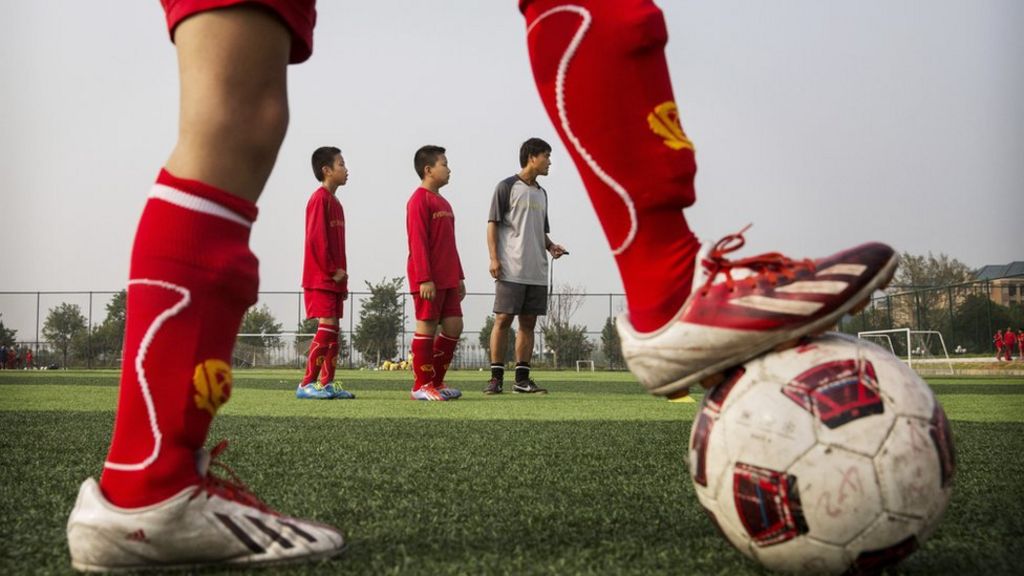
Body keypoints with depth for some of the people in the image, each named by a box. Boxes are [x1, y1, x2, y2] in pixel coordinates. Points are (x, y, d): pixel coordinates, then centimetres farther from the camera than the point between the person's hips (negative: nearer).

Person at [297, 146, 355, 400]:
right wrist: (332, 271, -16)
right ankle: (307, 384, -12)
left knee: (333, 330, 8)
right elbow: (316, 239, -18)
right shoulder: (320, 199, -11)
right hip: (321, 279, -10)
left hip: (333, 279, 10)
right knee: (327, 326, -13)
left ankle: (327, 383, 12)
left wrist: (342, 275, 15)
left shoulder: (334, 202, 18)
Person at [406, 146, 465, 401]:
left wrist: (459, 276, 19)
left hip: (447, 280, 9)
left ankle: (436, 381, 15)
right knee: (427, 327, -4)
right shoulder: (420, 200, -9)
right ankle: (422, 385, 2)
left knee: (454, 327, 7)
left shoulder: (443, 203, 19)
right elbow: (417, 242, -16)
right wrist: (425, 279, -21)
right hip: (428, 280, -9)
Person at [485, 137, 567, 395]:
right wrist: (494, 258, -13)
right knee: (503, 320, -6)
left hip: (536, 272, 7)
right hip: (511, 270, -7)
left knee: (528, 322, 5)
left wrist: (551, 246, 7)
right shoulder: (507, 187, -1)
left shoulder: (541, 193, 20)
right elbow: (493, 224, -4)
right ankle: (496, 377, -2)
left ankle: (522, 378, 9)